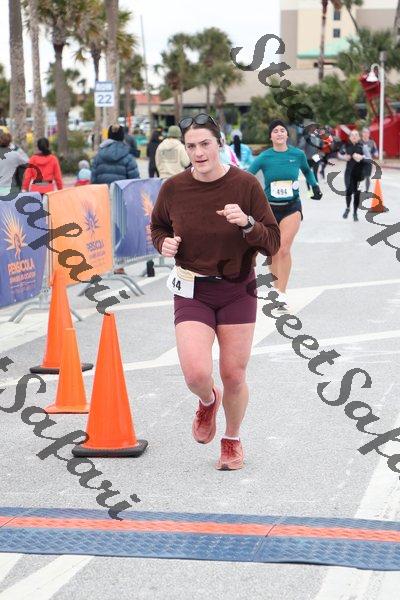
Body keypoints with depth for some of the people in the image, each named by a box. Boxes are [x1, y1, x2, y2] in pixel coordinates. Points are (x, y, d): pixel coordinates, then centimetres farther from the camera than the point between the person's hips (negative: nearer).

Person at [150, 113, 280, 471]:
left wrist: (247, 223, -26)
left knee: (234, 376, 6)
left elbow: (273, 242, -7)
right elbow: (157, 226, 15)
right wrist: (164, 243, -7)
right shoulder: (174, 188, -5)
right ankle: (208, 401, 23)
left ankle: (233, 440, 35)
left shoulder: (246, 185, -9)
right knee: (196, 374, -16)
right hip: (192, 292, 0)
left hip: (238, 290, 0)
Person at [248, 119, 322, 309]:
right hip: (269, 208, 1)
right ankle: (277, 290, 25)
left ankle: (281, 294, -16)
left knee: (284, 249, -17)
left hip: (291, 208, -1)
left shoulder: (298, 154, -1)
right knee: (273, 253, 8)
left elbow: (307, 171, 20)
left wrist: (315, 186, 13)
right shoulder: (264, 157, -5)